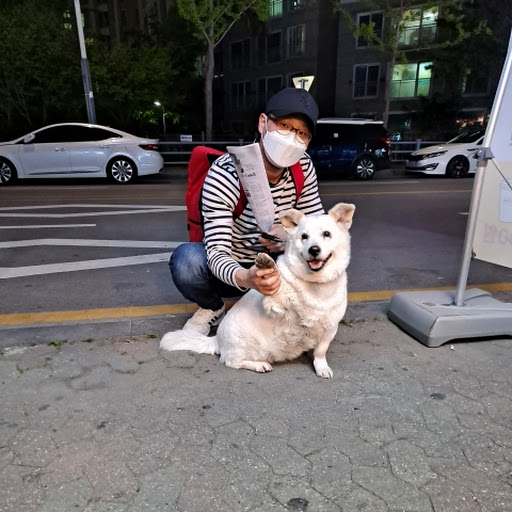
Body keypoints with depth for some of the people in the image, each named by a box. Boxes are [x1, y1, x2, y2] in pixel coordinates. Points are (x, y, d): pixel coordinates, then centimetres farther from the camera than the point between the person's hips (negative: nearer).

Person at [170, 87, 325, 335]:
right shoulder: (223, 175, -27)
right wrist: (245, 278, -54)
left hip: (273, 266, 3)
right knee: (186, 259, -34)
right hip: (229, 270, -3)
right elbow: (217, 252, -30)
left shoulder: (304, 168, -12)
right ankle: (212, 308, 1)